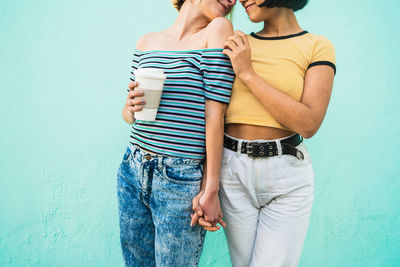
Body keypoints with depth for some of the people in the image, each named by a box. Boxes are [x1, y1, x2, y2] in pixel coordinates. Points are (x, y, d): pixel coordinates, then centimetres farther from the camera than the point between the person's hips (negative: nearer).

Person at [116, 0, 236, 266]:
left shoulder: (217, 30, -4)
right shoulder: (147, 41, 8)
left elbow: (215, 113, -11)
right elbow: (129, 115, 14)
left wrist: (211, 190, -12)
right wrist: (131, 107, -10)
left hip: (181, 181, -4)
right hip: (132, 172, 5)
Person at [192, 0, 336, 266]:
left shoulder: (317, 46, -1)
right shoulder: (236, 47, 7)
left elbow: (309, 124, -13)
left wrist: (248, 74, -13)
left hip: (287, 174, -2)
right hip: (233, 173, 3)